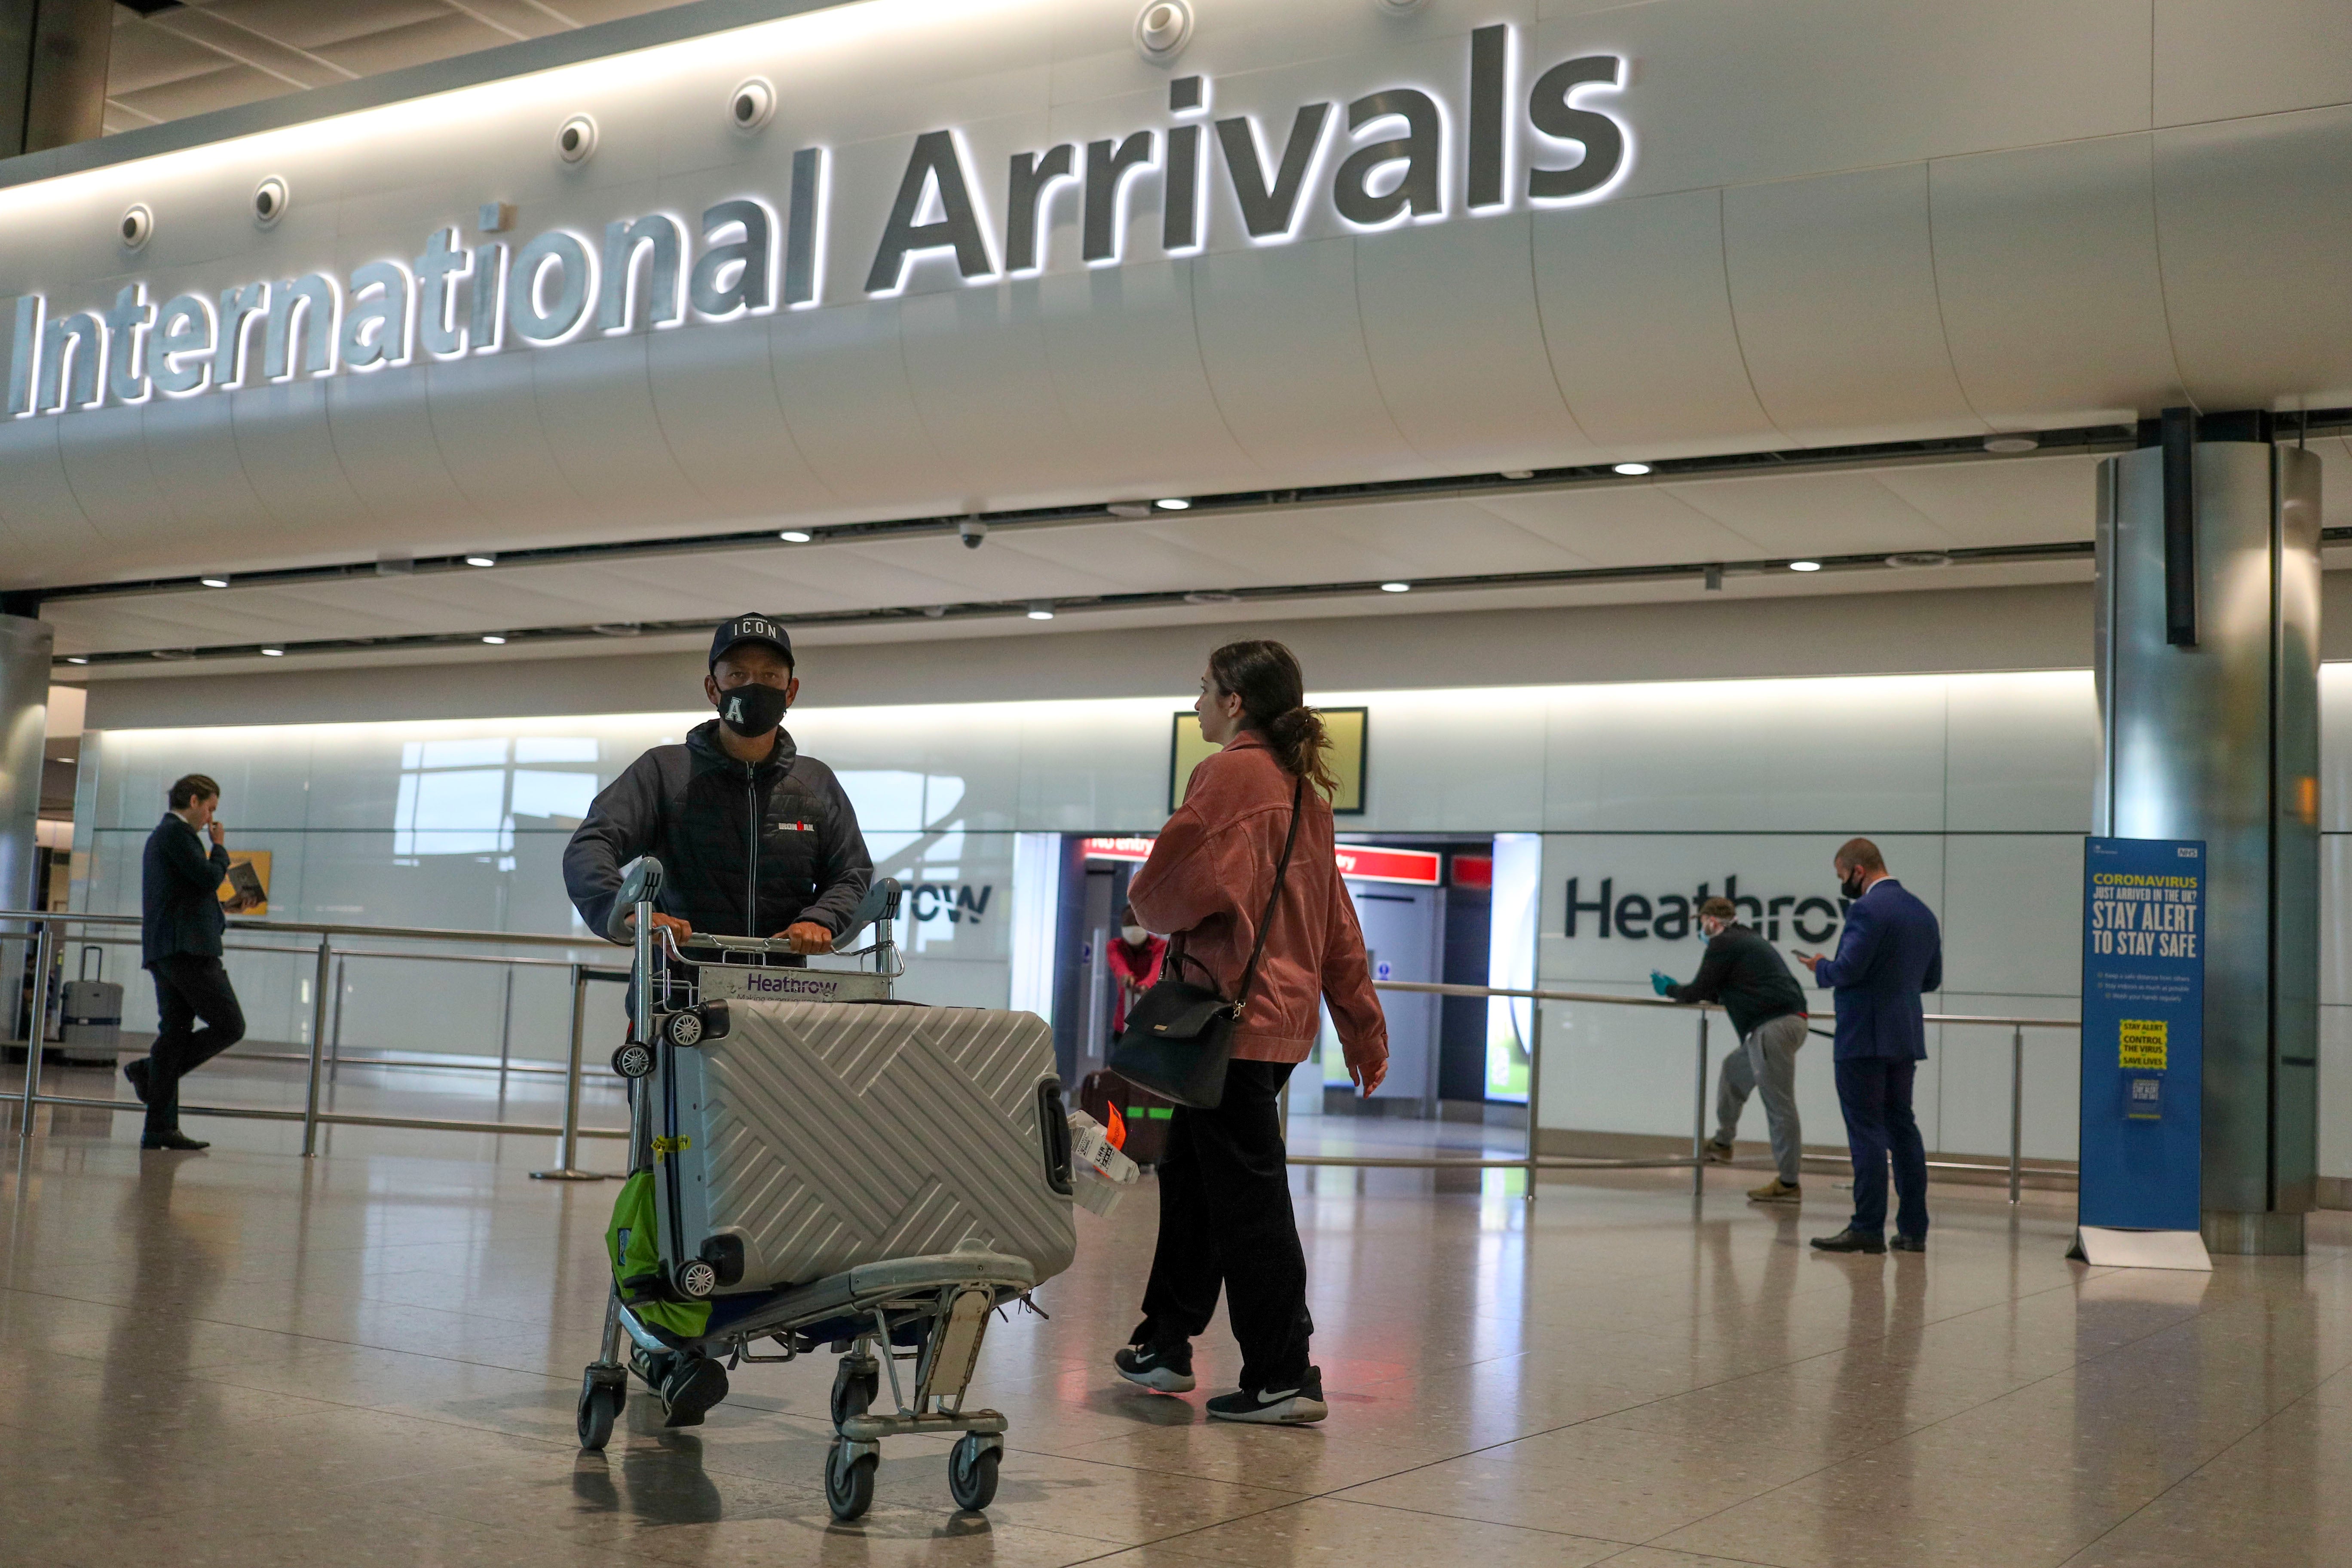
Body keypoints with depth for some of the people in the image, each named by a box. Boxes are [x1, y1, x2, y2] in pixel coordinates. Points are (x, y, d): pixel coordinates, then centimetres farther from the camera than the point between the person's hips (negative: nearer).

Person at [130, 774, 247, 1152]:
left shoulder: (162, 834, 26)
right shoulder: (177, 832, -6)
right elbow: (209, 878, -14)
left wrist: (218, 912, 25)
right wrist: (220, 847, 2)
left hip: (163, 951, 11)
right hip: (187, 947, -11)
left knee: (175, 1032, 6)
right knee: (230, 1025, -9)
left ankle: (160, 1128, 3)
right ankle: (148, 1069, -7)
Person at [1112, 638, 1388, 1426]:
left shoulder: (1230, 773, -11)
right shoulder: (1304, 788, 16)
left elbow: (1182, 885, -19)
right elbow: (1336, 920, 18)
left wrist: (1145, 902, 5)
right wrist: (1363, 1027, 21)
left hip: (1231, 1007, -9)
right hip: (1286, 1012, 9)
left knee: (1247, 1195, -5)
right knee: (1189, 1175, 18)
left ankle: (1283, 1378, -1)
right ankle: (1166, 1346, 28)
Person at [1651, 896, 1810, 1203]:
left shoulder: (1722, 944, -2)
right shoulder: (1749, 940, 27)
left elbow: (1700, 992, -1)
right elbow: (1716, 995, 35)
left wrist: (1669, 990, 18)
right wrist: (1679, 990, 41)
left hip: (1772, 1027, -10)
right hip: (1788, 1020, 10)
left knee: (1779, 1105, -8)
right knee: (1735, 1068, 26)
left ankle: (1789, 1183, -6)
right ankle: (1723, 1143, 34)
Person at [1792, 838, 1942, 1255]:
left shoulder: (1867, 909, -15)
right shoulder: (1923, 912, 13)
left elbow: (1847, 970, -21)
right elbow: (1932, 979, 18)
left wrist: (1820, 967, -2)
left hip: (1865, 1037, -8)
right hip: (1906, 1037, 8)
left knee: (1866, 1131, -4)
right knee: (1902, 1128, 12)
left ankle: (1868, 1228, -3)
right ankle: (1913, 1229, 13)